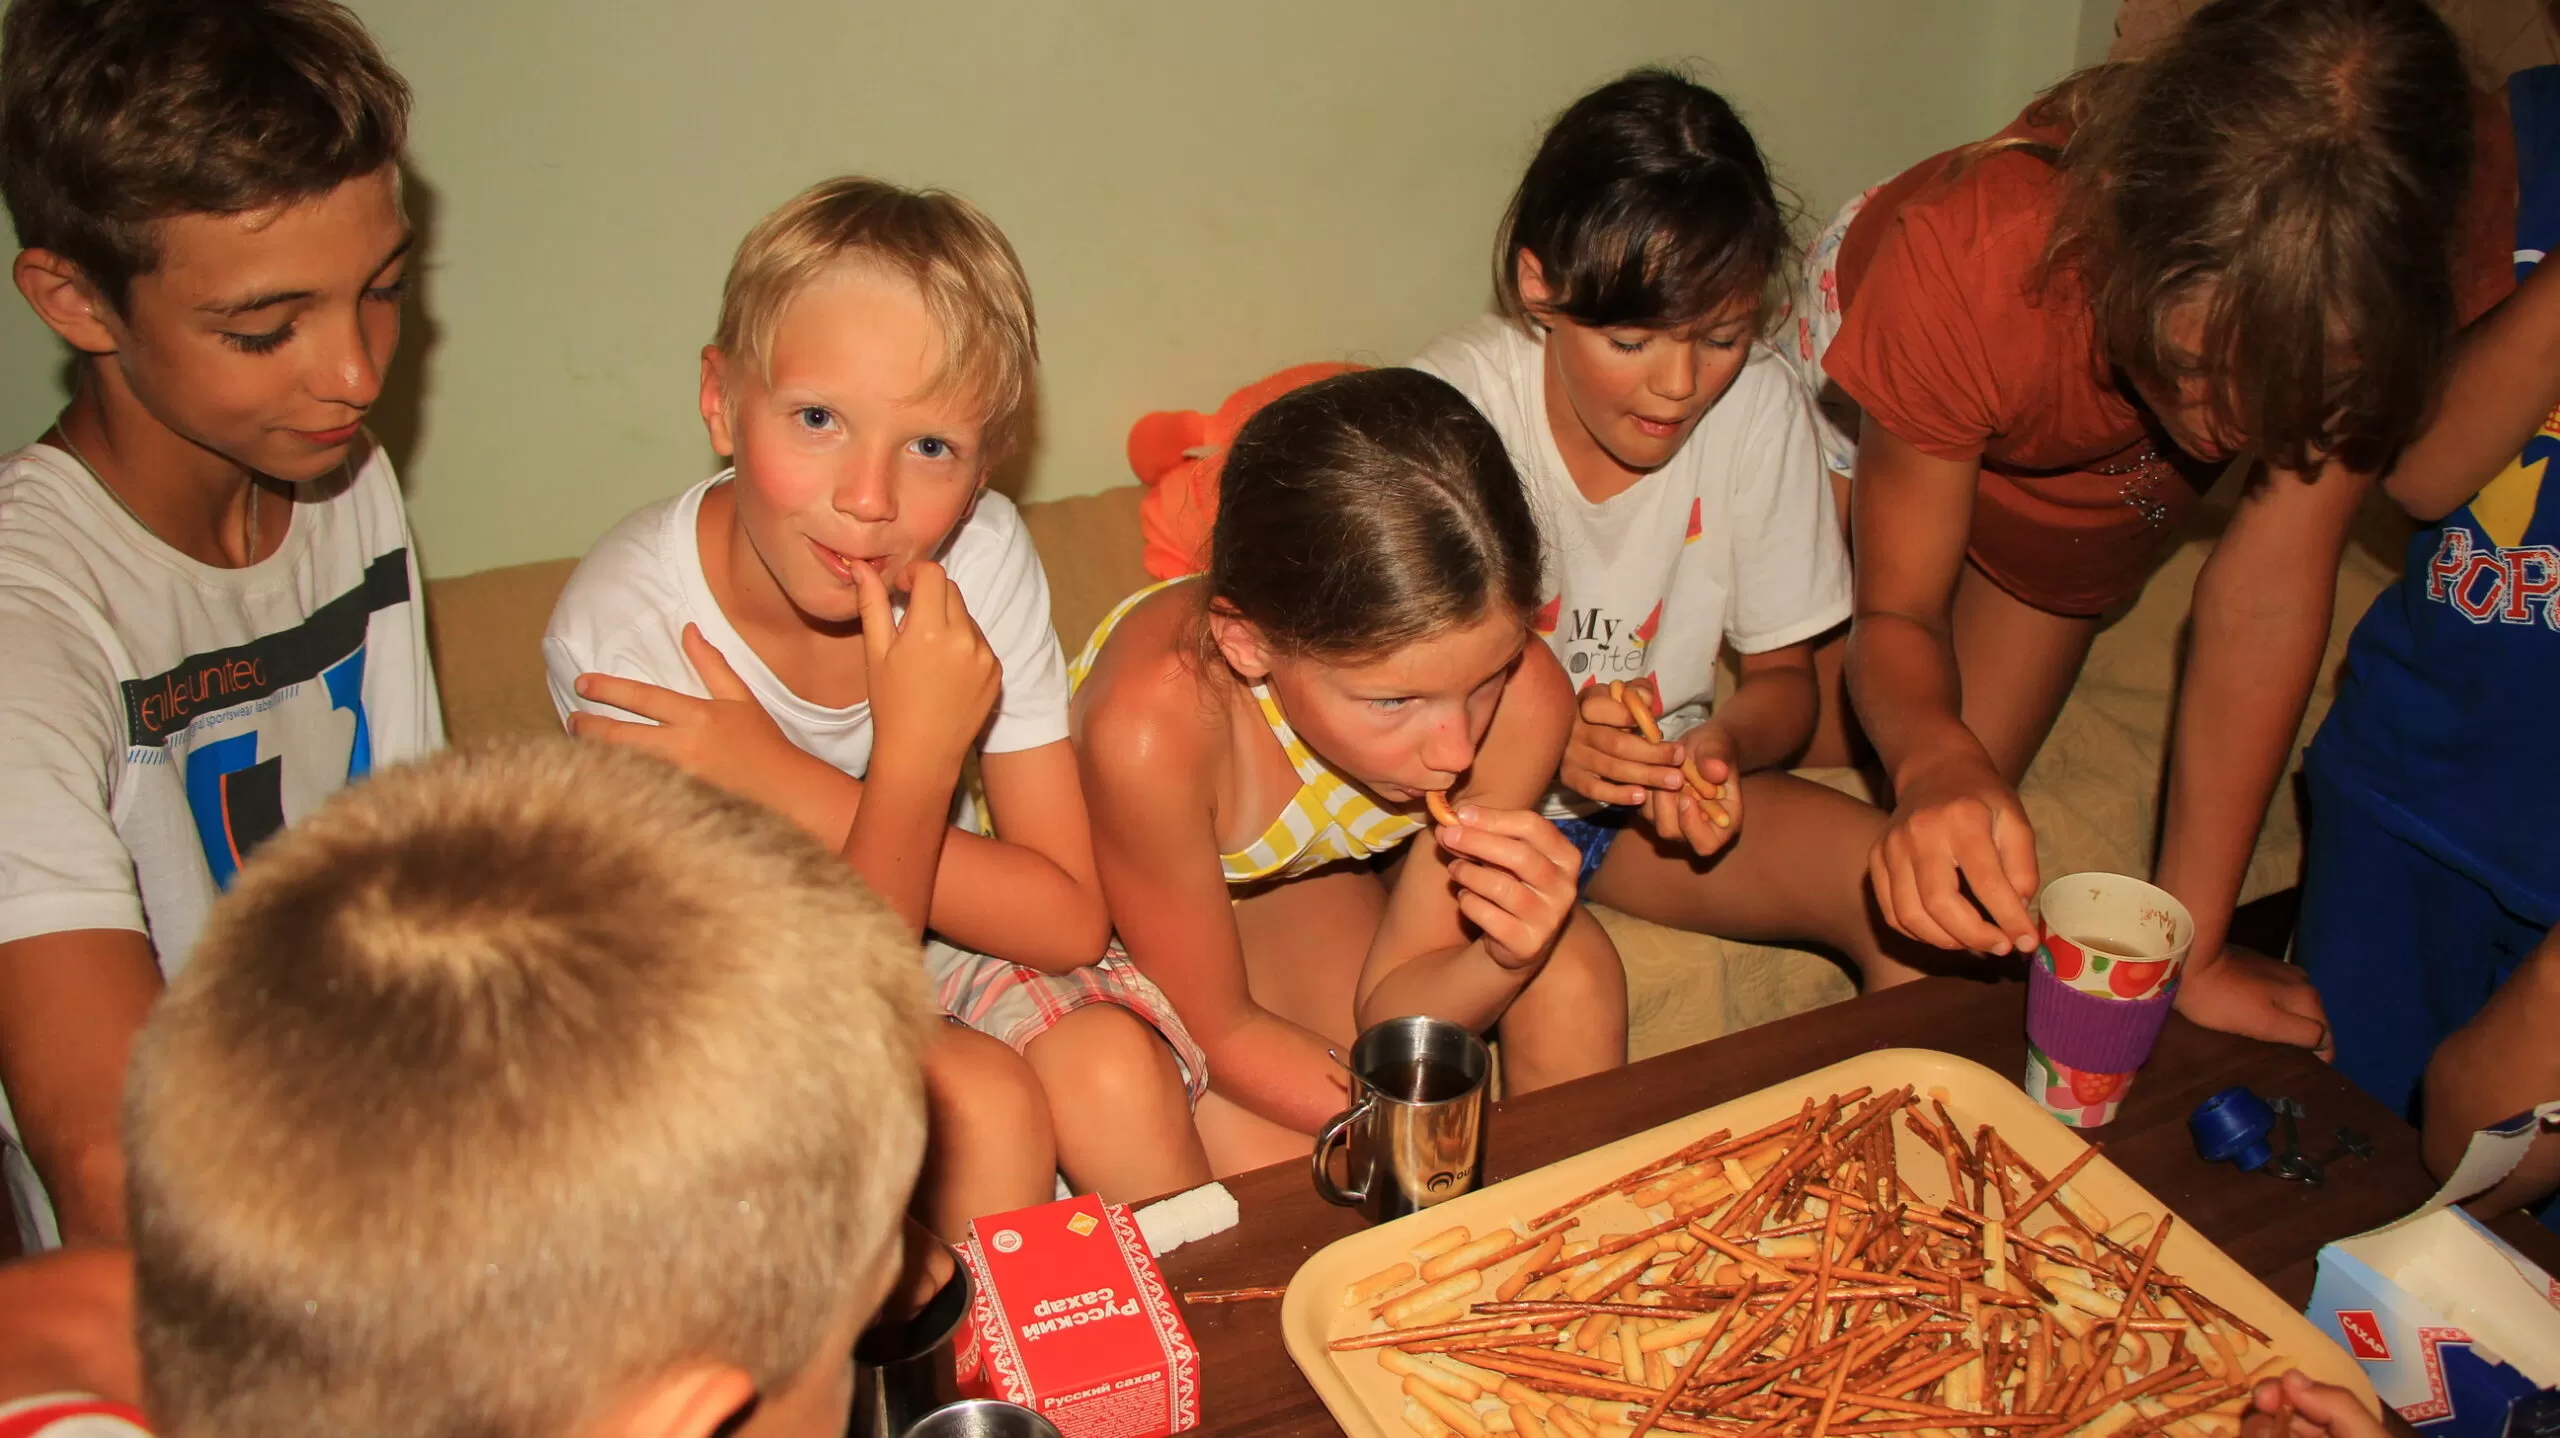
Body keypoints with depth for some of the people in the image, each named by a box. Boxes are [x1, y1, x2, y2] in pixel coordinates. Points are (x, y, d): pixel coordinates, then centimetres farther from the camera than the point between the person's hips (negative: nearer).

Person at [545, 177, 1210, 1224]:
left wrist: (782, 781, -29)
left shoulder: (978, 555, -19)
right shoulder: (622, 628, -27)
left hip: (939, 937, 3)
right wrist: (912, 764, -41)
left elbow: (1071, 922, -19)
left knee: (1113, 1070, -24)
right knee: (981, 1105, -27)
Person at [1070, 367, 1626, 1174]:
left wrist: (1508, 962, -37)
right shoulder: (1153, 727, -42)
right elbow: (1216, 1029, -24)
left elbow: (1391, 1006, -16)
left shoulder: (1521, 698, -29)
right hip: (1100, 922, -3)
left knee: (1575, 973, -18)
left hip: (1306, 877, 4)